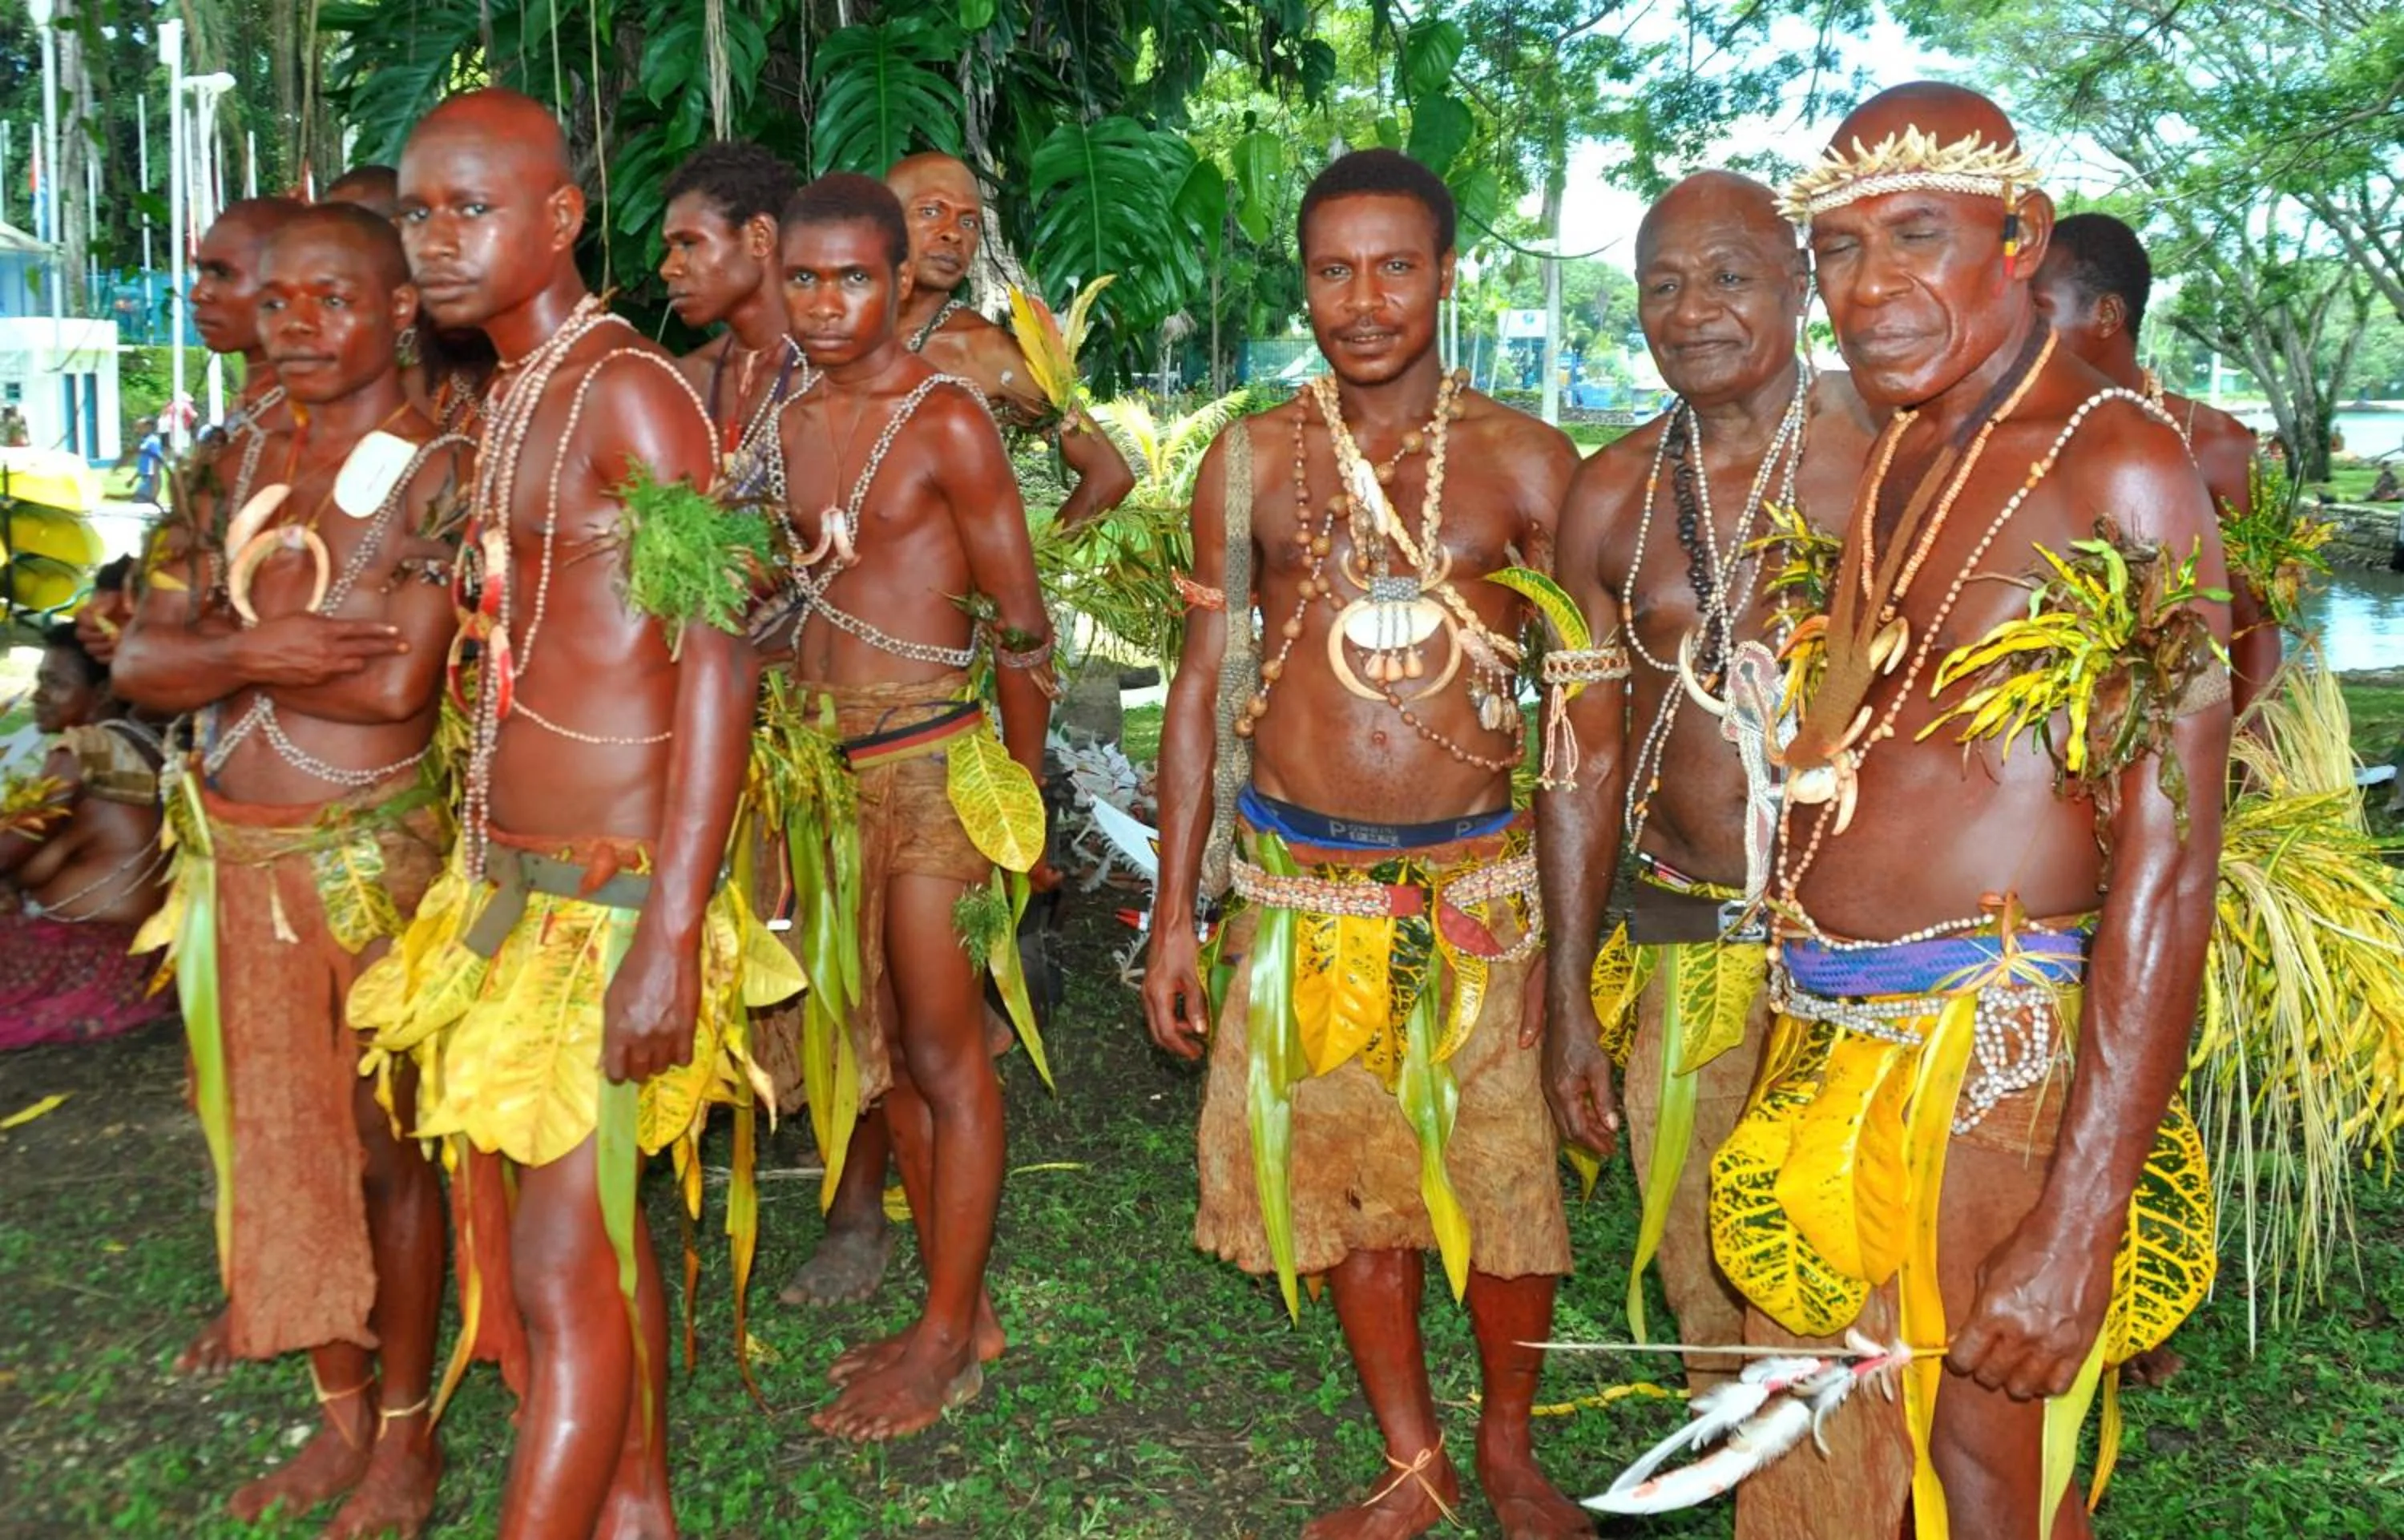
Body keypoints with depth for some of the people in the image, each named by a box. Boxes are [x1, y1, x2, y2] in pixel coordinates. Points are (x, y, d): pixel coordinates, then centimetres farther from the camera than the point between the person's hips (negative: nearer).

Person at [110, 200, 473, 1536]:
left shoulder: (434, 472, -11)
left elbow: (397, 684, -22)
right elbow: (140, 661, 2)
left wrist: (219, 651, -10)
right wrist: (253, 649, -18)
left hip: (370, 851, -6)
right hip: (237, 855, 6)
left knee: (385, 1148, 6)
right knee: (277, 1142, 15)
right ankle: (342, 1416, 31)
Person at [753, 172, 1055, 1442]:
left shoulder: (946, 419, -9)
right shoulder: (793, 422, 10)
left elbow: (1021, 623, -8)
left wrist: (1024, 799, -6)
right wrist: (791, 746, 11)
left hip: (928, 763, -7)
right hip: (821, 761, 7)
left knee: (943, 1051, 0)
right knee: (879, 1045, 12)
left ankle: (948, 1336, 12)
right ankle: (958, 1307, 24)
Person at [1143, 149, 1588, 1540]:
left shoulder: (1526, 463, -1)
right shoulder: (1250, 462, 3)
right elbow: (1204, 685, 6)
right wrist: (1175, 915, 5)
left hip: (1478, 880, -1)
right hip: (1301, 885, 2)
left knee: (1504, 1178, 5)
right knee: (1346, 1176, 11)